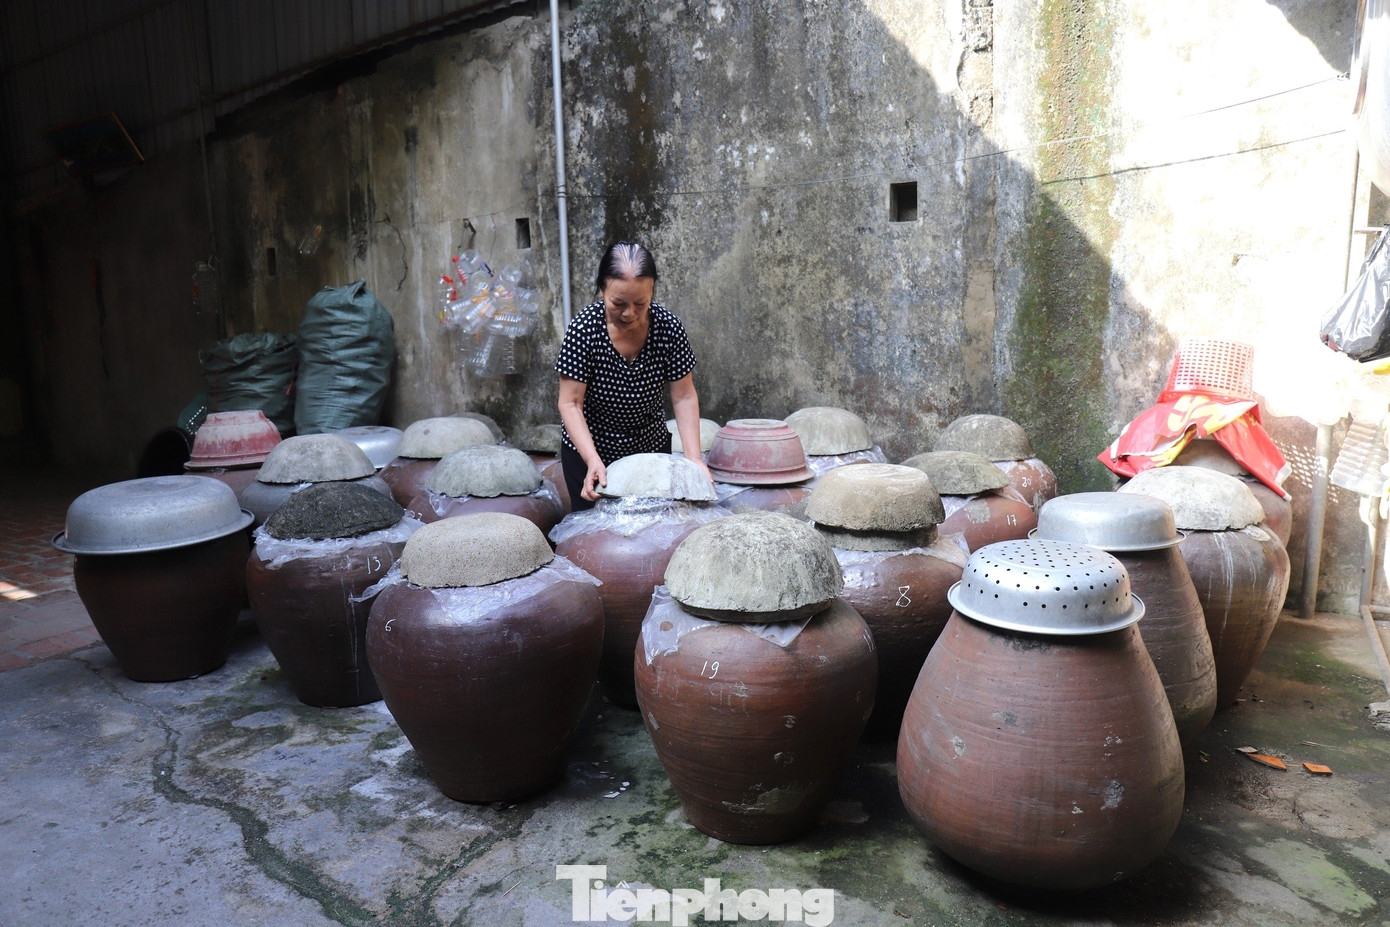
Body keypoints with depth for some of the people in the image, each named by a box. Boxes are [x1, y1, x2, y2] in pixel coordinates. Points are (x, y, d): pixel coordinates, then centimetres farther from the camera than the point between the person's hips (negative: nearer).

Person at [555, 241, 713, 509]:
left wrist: (694, 458, -20)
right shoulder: (584, 329, -22)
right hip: (588, 450, -2)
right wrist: (593, 461, -31)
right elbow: (571, 403, -19)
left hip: (651, 447, 2)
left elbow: (684, 397, -11)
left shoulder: (668, 327, -16)